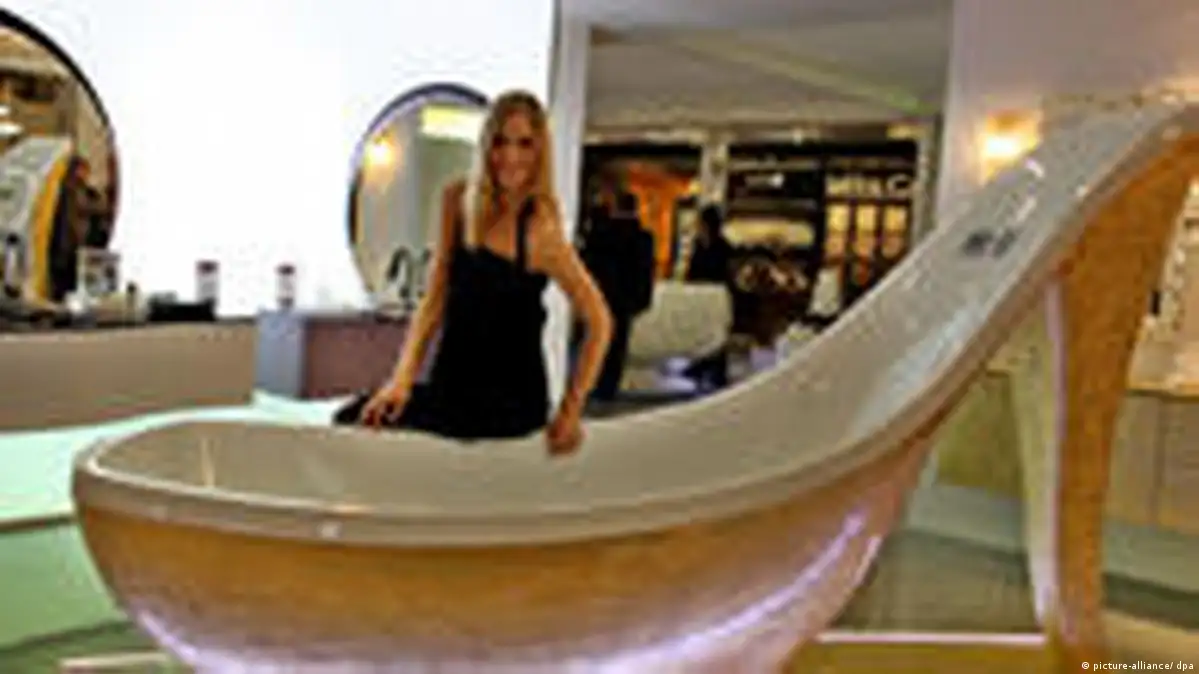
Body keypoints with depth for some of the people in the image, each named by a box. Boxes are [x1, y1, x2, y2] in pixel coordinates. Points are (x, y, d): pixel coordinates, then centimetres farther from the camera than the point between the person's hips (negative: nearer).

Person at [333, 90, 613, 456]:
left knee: (355, 419, -20)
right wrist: (403, 379, -7)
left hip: (510, 401, -6)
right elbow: (435, 299, 3)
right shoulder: (458, 199, 2)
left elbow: (599, 321, -10)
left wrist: (571, 409, -11)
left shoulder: (539, 227, -15)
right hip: (450, 385, 6)